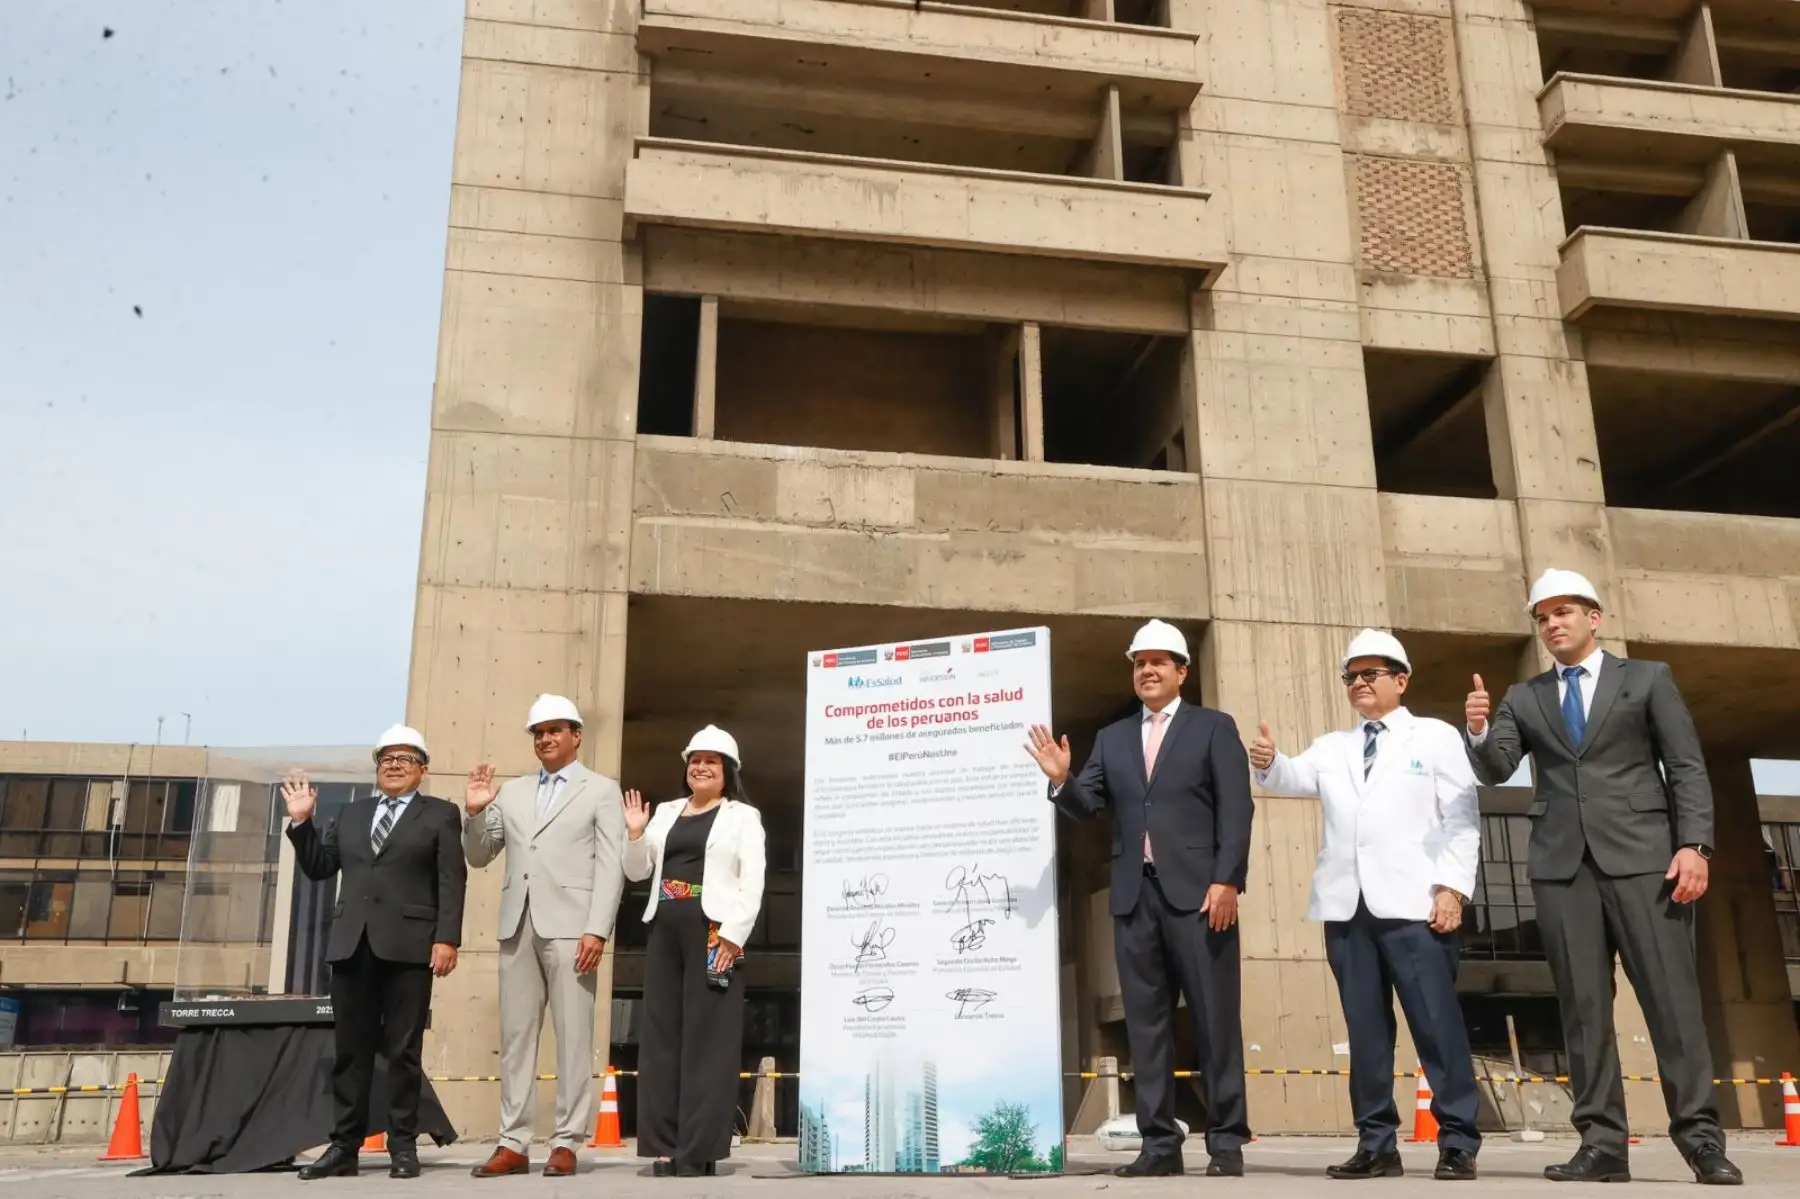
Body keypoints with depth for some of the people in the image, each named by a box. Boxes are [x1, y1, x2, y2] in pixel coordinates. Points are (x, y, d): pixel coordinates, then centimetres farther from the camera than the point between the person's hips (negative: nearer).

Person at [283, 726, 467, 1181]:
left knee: (403, 1051, 0)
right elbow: (317, 867, 18)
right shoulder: (352, 814, 20)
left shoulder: (440, 814, 5)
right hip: (352, 944, 4)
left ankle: (403, 1146, 6)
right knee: (350, 1049, 6)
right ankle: (345, 1145, 12)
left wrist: (447, 939, -13)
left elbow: (452, 883, -3)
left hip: (408, 946, -4)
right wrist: (302, 821, 7)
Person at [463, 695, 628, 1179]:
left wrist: (597, 929, -13)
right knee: (515, 1035, 5)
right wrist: (476, 813, 0)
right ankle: (513, 1143, 10)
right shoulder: (512, 791, 18)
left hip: (569, 925, -4)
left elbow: (610, 866, -2)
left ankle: (566, 1143, 1)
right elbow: (479, 856, 18)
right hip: (518, 924, 4)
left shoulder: (602, 790, 6)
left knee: (572, 1037, -3)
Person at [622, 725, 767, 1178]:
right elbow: (638, 872, 18)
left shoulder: (743, 816, 4)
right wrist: (636, 834, 0)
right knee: (661, 1036, 5)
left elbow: (752, 882, -5)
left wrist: (733, 936, -16)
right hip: (665, 931, 5)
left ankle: (699, 1148, 0)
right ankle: (664, 1144, 12)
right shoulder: (666, 813, 17)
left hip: (714, 933, -5)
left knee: (707, 1039, -4)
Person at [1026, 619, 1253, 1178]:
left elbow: (1236, 810, -2)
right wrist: (1061, 779, -11)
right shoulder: (1112, 738, 17)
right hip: (1134, 894, 4)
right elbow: (1086, 806, 9)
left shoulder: (1214, 727, 6)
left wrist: (1227, 881, -12)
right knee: (1145, 1020, 4)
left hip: (1197, 890, -4)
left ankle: (1226, 1140, 6)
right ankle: (1159, 1141, 9)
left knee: (1215, 1017, -1)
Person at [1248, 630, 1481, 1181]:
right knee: (1365, 1029, 6)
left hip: (1413, 904, -4)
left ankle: (1458, 1144, 5)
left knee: (1437, 1025, -3)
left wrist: (1452, 887, -10)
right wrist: (1268, 763, -22)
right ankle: (1377, 1145, 13)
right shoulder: (1331, 747, 20)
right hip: (1347, 907, 4)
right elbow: (1296, 777, 1)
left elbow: (1462, 816, 2)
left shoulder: (1436, 737, 9)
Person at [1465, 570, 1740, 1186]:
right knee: (1583, 1006, 1)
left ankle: (1699, 1135, 3)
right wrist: (1479, 731, -15)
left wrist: (1693, 844, -9)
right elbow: (1496, 770, 6)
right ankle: (1603, 1142, 3)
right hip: (1561, 862, 2)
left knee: (1671, 994, -5)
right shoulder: (1524, 697, 16)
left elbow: (1687, 767, 4)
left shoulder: (1647, 678, 10)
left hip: (1641, 855, -2)